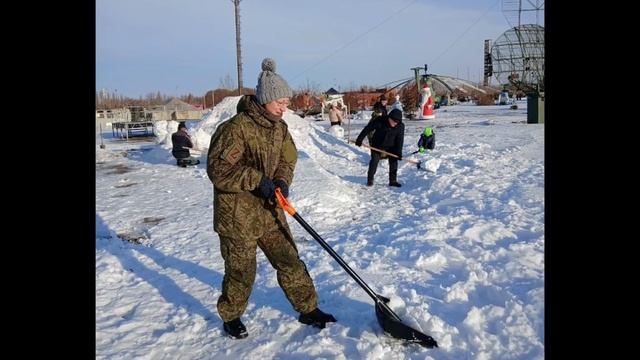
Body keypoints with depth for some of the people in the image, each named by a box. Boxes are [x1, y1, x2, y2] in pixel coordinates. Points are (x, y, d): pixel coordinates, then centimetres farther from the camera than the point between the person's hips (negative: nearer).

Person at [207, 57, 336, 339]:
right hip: (237, 213, -6)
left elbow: (288, 160, 14)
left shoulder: (280, 128, 4)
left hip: (269, 210, 7)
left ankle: (308, 310, 27)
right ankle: (231, 317, 33)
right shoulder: (236, 128, -21)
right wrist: (257, 180, -27)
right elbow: (218, 170, -23)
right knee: (241, 271, 8)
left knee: (289, 261, 11)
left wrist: (281, 181, -7)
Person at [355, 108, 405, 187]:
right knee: (374, 161, -3)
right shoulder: (380, 121, -24)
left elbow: (400, 140, -14)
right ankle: (370, 179, 12)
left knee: (393, 161, -3)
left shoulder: (400, 126, -17)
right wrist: (360, 139, -16)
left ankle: (393, 180, 9)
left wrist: (399, 152, -20)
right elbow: (367, 129, -17)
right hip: (377, 145, -2)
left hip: (391, 146, 2)